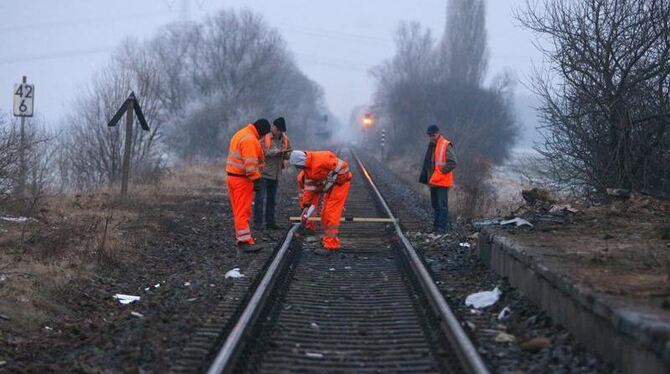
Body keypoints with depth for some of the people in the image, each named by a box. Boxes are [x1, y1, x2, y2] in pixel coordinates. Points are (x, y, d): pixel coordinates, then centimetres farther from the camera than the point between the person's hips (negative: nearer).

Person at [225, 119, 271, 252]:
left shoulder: (240, 134, 16)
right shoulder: (250, 140, -18)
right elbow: (250, 163, -24)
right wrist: (256, 180, -22)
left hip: (232, 176, 10)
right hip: (242, 180, -10)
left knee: (239, 210, 17)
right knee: (243, 210, -11)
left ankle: (241, 235, 26)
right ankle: (244, 241, -13)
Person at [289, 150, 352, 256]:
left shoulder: (321, 158, -26)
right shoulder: (307, 168, 4)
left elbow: (342, 167, -25)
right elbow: (309, 187, 10)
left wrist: (329, 183, -17)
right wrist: (306, 206, 7)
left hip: (340, 182, -9)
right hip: (331, 185, 9)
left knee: (331, 214, -12)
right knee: (325, 214, 11)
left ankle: (330, 246, -13)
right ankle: (328, 239, 25)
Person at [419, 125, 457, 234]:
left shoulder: (446, 145, -11)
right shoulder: (431, 145, 16)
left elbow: (452, 162, -15)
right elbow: (427, 162, 24)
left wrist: (442, 170, -17)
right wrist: (425, 177, 18)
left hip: (442, 181, -9)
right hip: (433, 181, 9)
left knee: (442, 205, -8)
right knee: (435, 205, 14)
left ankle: (442, 228, -7)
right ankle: (436, 226, 21)